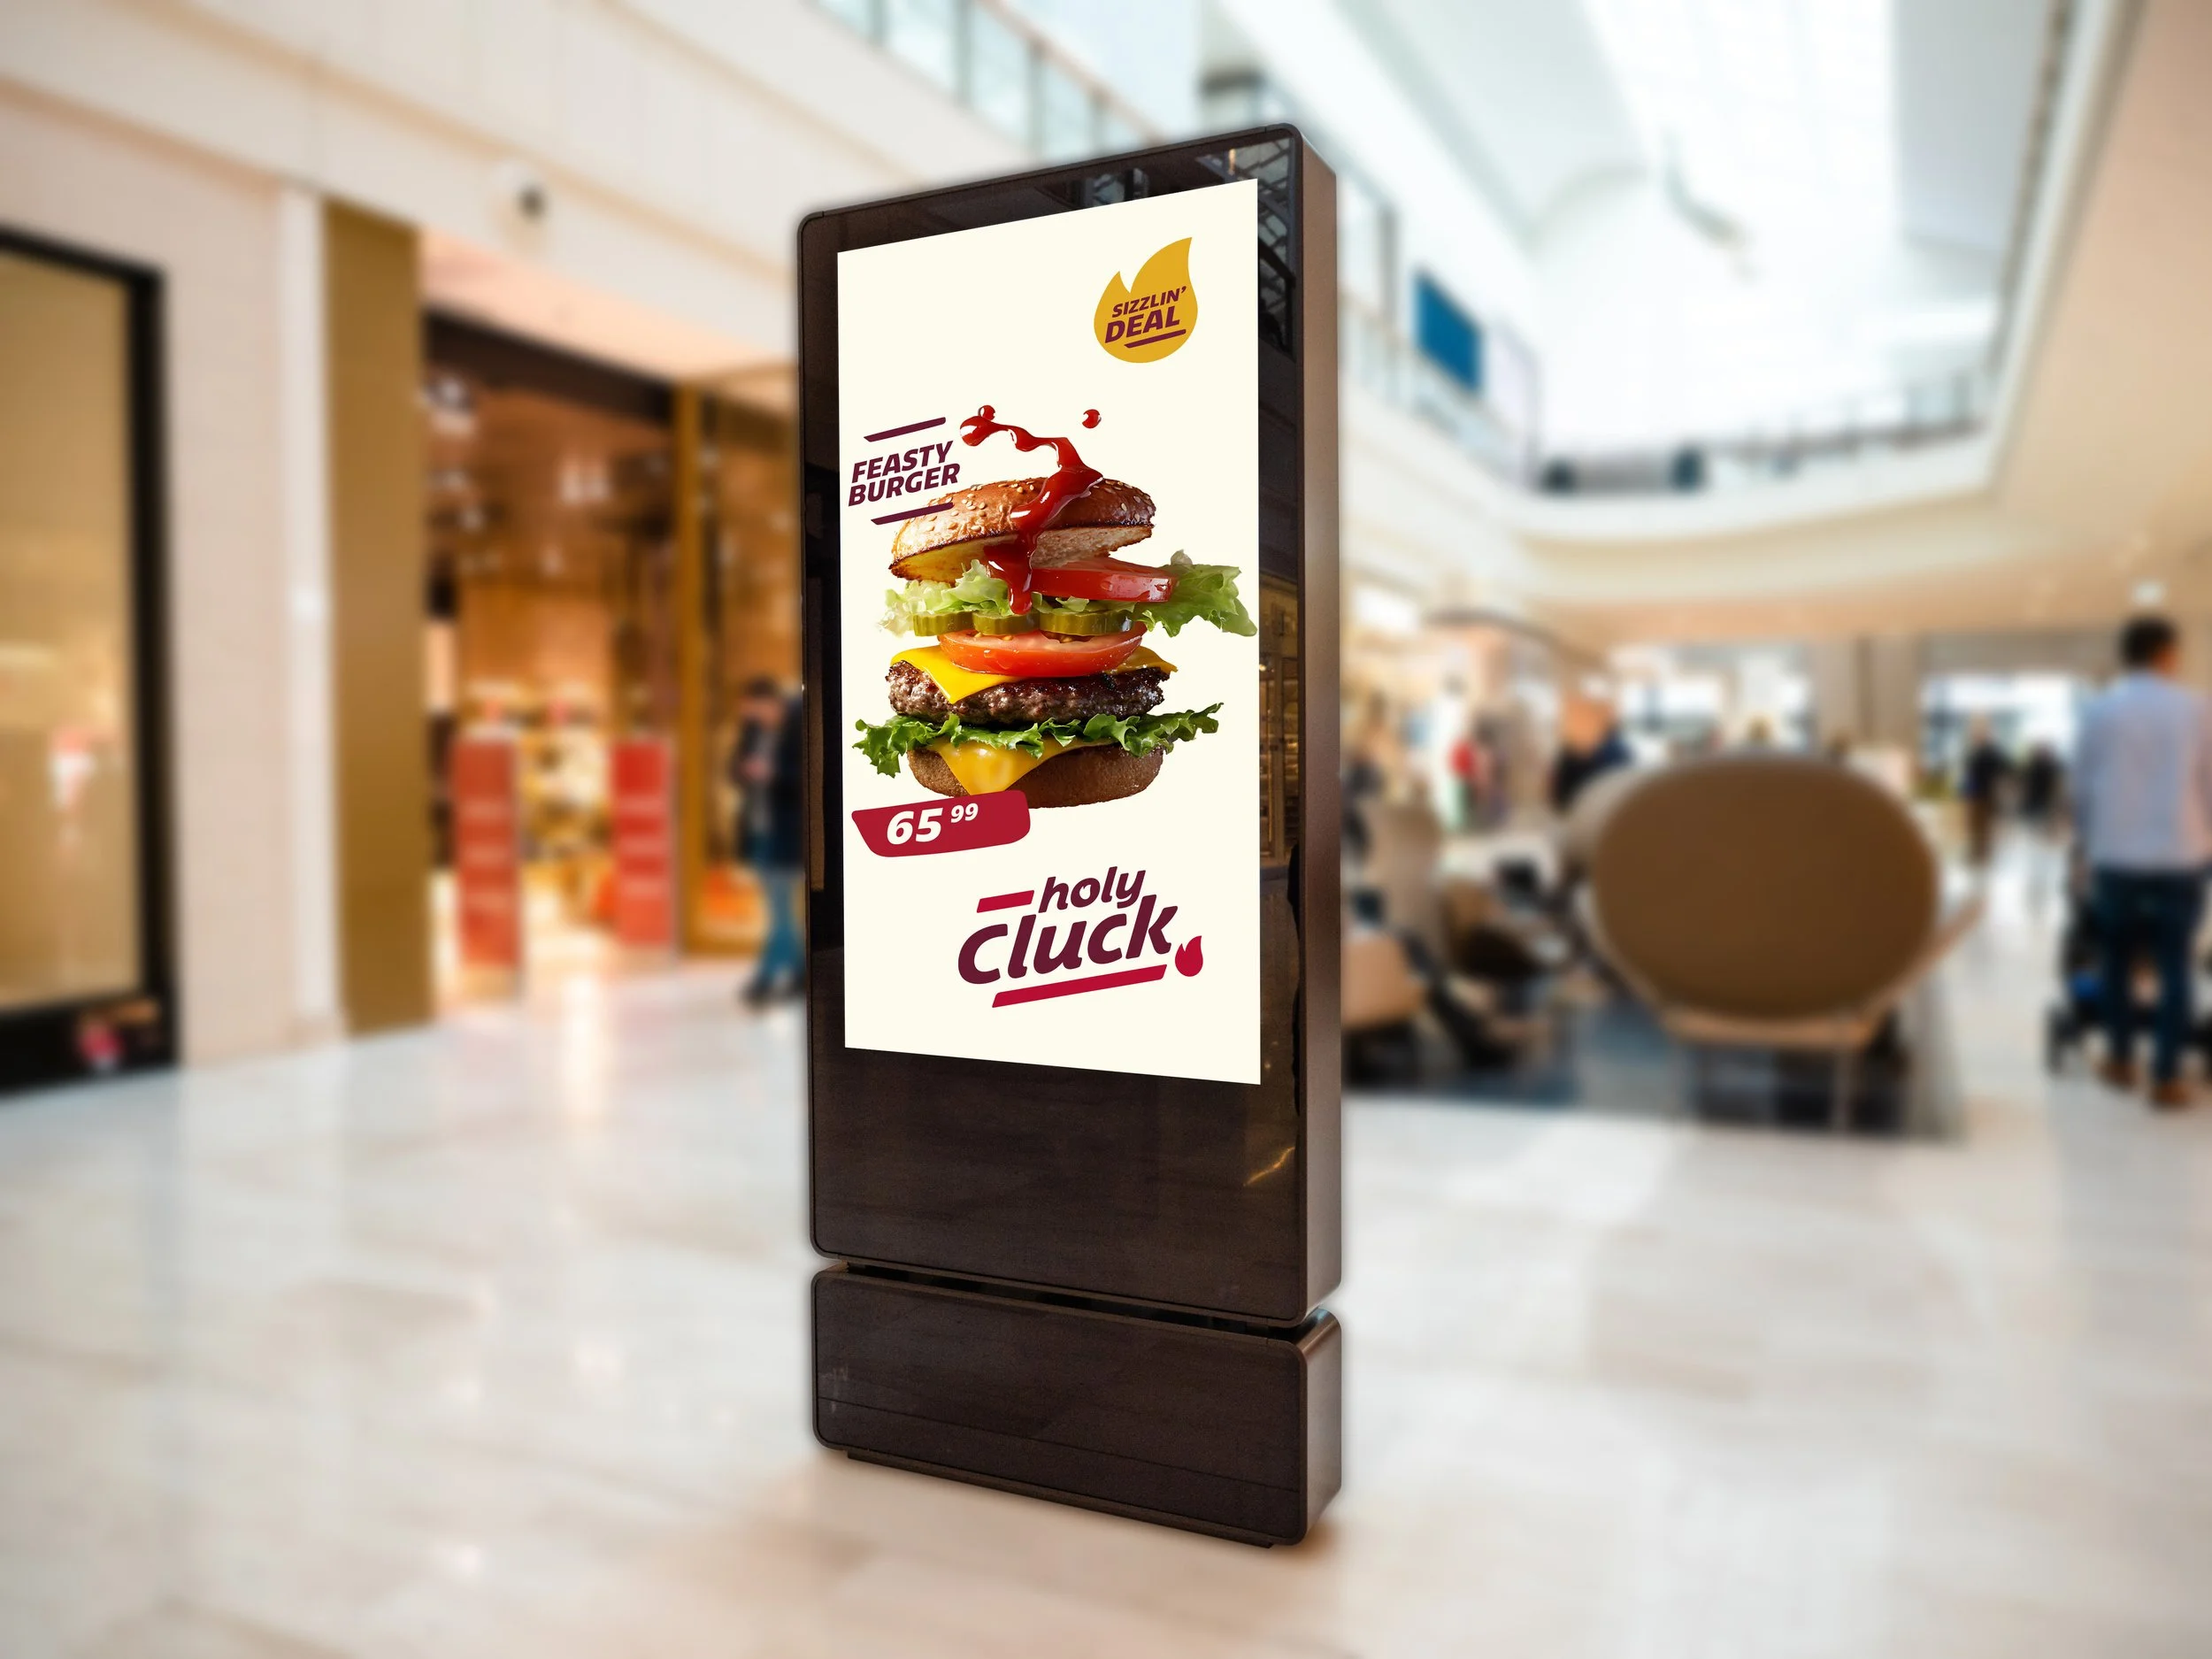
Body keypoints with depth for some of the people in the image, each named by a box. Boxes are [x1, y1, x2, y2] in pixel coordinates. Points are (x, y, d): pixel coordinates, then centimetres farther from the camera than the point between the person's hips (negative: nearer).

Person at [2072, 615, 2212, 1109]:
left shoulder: (2099, 708, -1)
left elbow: (2082, 787, 4)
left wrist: (2088, 846, 16)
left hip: (2115, 856, 1)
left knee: (2118, 959, 14)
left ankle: (2120, 1061, 22)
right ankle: (2166, 1078, 4)